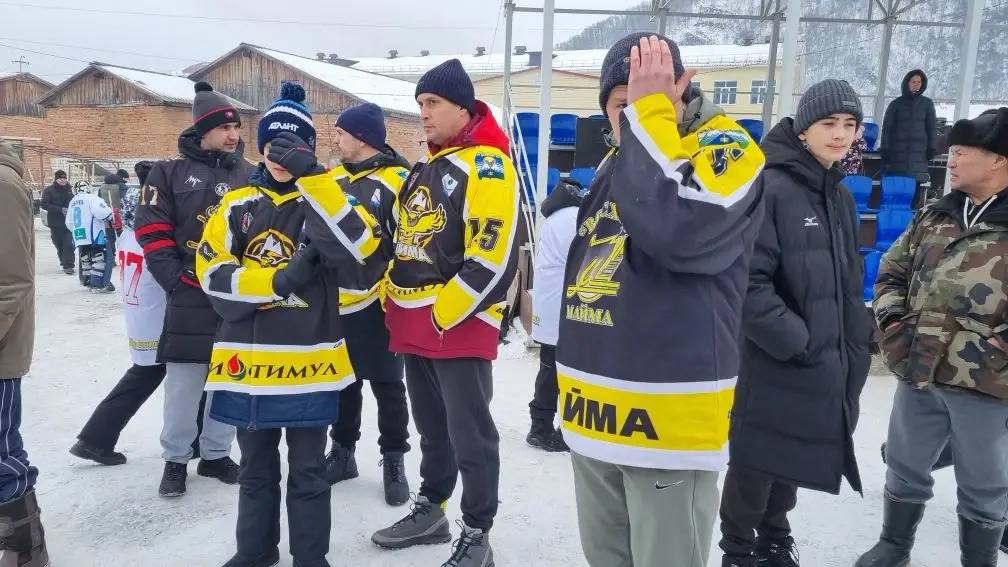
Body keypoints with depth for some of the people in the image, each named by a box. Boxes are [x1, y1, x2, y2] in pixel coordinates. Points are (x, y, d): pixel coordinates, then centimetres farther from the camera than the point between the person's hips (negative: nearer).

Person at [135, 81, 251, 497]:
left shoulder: (251, 177, 9)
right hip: (190, 298, -2)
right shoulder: (171, 173, 2)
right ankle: (175, 460, 20)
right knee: (183, 385, 3)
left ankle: (215, 454, 26)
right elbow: (152, 232, -3)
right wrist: (175, 278, -11)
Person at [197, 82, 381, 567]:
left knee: (308, 472, 9)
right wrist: (279, 280, -16)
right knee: (256, 470, 19)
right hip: (249, 360, 3)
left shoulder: (327, 198, 0)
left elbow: (359, 244, -21)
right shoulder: (238, 205, 7)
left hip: (309, 360, -3)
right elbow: (213, 273, -3)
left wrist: (312, 178, -26)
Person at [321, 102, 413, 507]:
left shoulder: (398, 181, -9)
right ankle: (342, 452, 31)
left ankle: (394, 461, 18)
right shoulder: (332, 178, 12)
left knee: (387, 386, 6)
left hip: (375, 304, -6)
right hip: (333, 303, 6)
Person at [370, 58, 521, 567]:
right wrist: (395, 302, 14)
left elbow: (493, 254, -21)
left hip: (459, 325, -9)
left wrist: (444, 312, -18)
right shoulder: (424, 169, 18)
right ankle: (430, 510, 35)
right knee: (432, 426, 20)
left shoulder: (486, 163, -11)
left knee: (469, 434, 0)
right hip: (415, 325, 9)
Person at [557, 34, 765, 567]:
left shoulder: (726, 148, -8)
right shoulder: (615, 163, 14)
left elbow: (677, 231, -29)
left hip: (669, 418, -7)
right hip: (594, 413, 7)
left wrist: (651, 113, -21)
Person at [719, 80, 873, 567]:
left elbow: (850, 285, 18)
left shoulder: (840, 196, 11)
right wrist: (795, 341, -19)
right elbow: (748, 281, -21)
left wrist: (854, 355, 12)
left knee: (791, 463, 21)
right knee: (755, 463, 6)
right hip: (773, 367, -7)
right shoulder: (769, 187, -15)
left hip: (826, 368, 8)